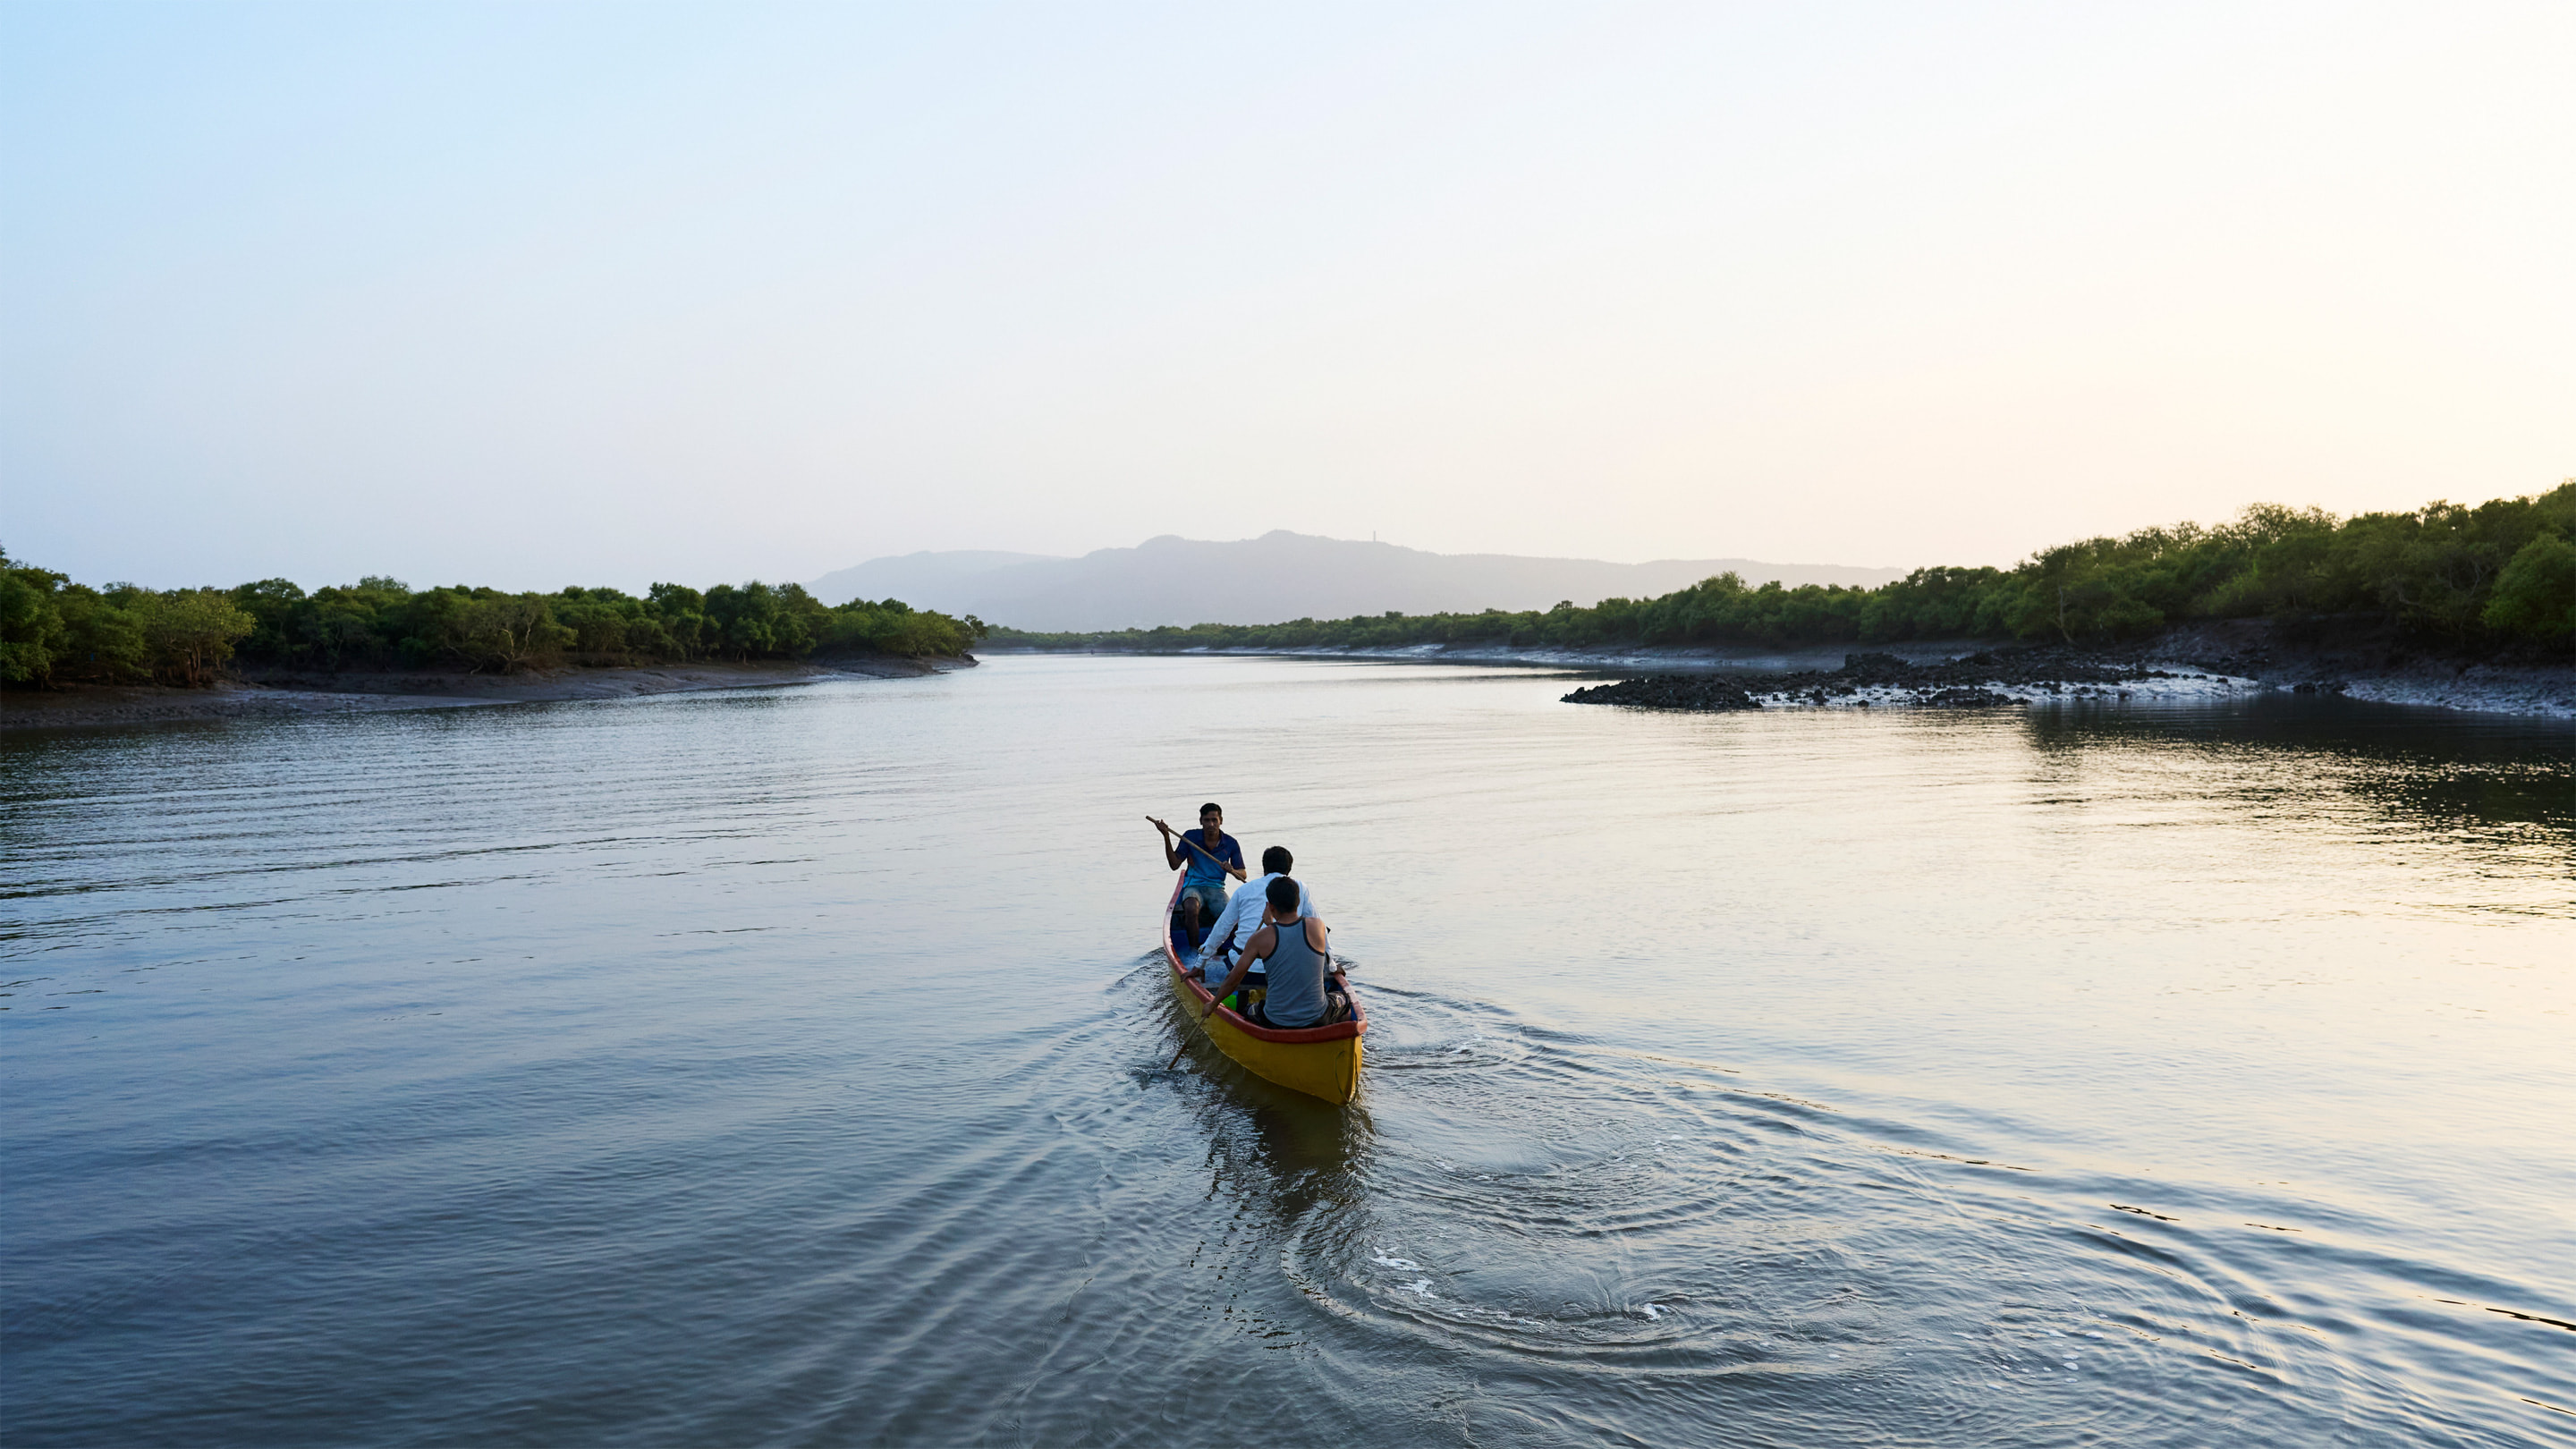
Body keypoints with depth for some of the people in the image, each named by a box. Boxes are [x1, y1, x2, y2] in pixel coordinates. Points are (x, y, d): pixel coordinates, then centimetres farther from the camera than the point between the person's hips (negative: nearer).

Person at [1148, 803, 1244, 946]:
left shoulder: (1230, 844, 2)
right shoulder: (1190, 837, -1)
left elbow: (1243, 874, 6)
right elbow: (1175, 865, -6)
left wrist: (1232, 871, -19)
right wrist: (1166, 836, -14)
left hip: (1217, 889, 1)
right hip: (1194, 886, -1)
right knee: (1191, 909, -36)